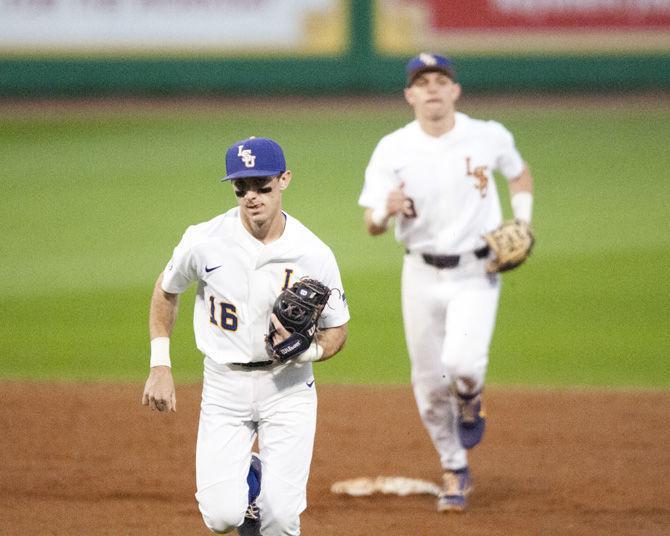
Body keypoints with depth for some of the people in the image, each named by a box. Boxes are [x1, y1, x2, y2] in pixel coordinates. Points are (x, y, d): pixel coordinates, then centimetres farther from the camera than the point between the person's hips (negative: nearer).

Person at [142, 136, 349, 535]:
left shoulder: (314, 255, -12)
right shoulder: (204, 241, -11)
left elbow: (338, 331, 1)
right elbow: (166, 292, 10)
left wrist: (306, 351, -21)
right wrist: (160, 367, 5)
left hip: (288, 386, -1)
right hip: (224, 385, 1)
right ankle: (248, 479, 26)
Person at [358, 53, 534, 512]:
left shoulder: (490, 137, -5)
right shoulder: (392, 150, -6)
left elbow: (520, 174, 16)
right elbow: (372, 226, -7)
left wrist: (522, 223, 0)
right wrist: (386, 210, -31)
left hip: (476, 273, -2)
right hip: (422, 275, 2)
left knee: (462, 362, -25)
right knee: (430, 384, 7)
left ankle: (470, 399, 12)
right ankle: (456, 473, 28)